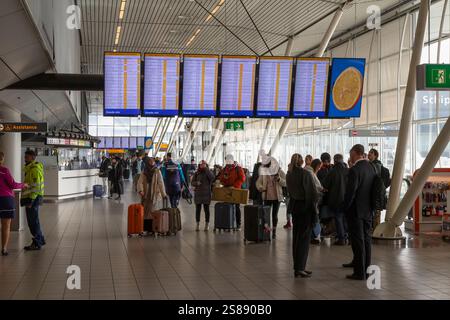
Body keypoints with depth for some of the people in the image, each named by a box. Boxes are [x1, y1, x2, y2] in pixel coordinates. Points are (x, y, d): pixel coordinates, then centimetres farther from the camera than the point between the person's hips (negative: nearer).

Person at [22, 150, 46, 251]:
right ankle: (41, 240, 25)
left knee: (33, 221, -4)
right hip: (30, 198, 10)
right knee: (33, 221, 16)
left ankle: (36, 243, 2)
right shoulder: (30, 168, 17)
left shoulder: (35, 169, -15)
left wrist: (30, 201, -23)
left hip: (32, 199, -10)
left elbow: (36, 187, -21)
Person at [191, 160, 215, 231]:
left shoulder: (208, 172, 2)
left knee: (206, 209, 3)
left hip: (206, 193, -2)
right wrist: (197, 183, -15)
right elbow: (192, 182, 7)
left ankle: (207, 225, 11)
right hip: (198, 193, 2)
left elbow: (212, 177, -19)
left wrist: (206, 169, -18)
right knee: (198, 209, 4)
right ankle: (197, 225, 12)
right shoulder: (196, 173, 7)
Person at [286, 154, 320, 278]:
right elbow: (314, 192, -14)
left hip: (294, 206, 6)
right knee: (304, 237, -2)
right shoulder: (306, 174, -15)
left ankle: (297, 267, 16)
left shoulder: (289, 175, 3)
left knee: (296, 236, 12)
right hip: (306, 207, -6)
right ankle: (300, 267, -6)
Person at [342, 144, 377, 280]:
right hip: (368, 210, 7)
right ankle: (366, 269, 19)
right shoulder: (371, 167, 6)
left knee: (358, 241, -2)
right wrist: (370, 205, 16)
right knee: (366, 239, 12)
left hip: (356, 210, -7)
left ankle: (360, 272, 2)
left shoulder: (355, 170, -17)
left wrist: (345, 208, -7)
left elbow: (350, 191, -19)